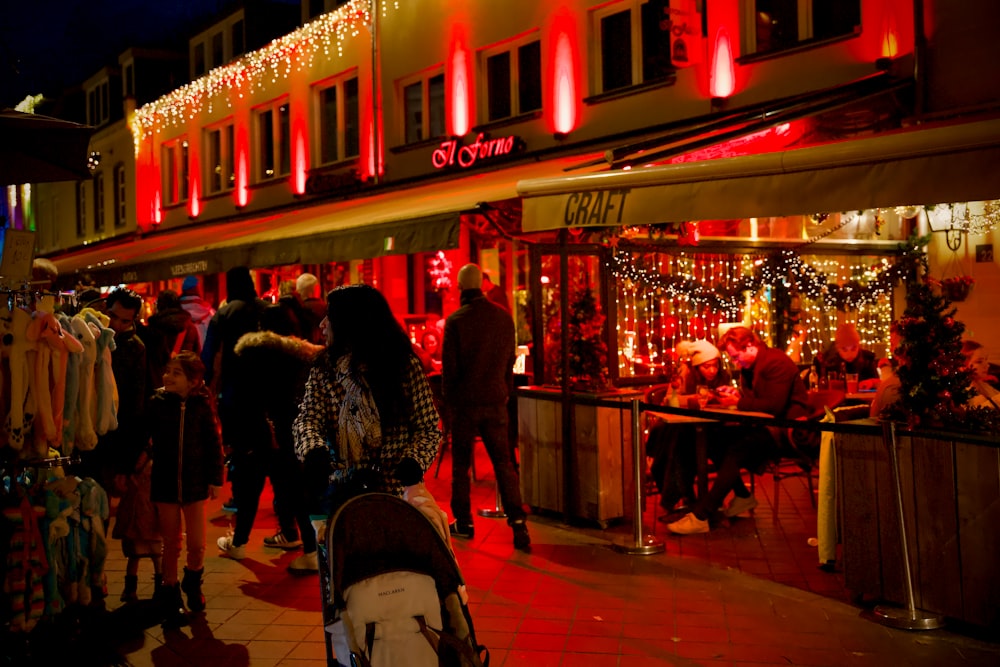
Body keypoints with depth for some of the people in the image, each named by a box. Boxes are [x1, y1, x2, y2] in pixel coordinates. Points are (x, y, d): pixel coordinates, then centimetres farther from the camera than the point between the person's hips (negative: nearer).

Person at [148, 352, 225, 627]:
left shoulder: (202, 406, -5)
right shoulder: (157, 403, -4)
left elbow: (213, 444, 0)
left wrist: (215, 478, -1)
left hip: (195, 483, 0)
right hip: (165, 483, 0)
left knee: (197, 545, 1)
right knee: (171, 545, 8)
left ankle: (192, 582, 32)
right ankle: (171, 598, 24)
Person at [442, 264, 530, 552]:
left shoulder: (455, 320, -10)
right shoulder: (504, 317, 1)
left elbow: (449, 366, -6)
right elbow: (510, 361, 8)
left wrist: (449, 400, 5)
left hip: (464, 401, -3)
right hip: (496, 401, 3)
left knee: (461, 464, 10)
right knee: (504, 463, 5)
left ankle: (464, 522, 17)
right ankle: (517, 522, -4)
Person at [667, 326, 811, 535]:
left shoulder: (777, 362, -16)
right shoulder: (749, 366, 13)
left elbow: (775, 405, -24)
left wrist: (738, 402, -18)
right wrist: (732, 396, -6)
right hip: (763, 424, 10)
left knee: (736, 451, -28)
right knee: (716, 439, -10)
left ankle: (699, 516, -31)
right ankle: (743, 496, 4)